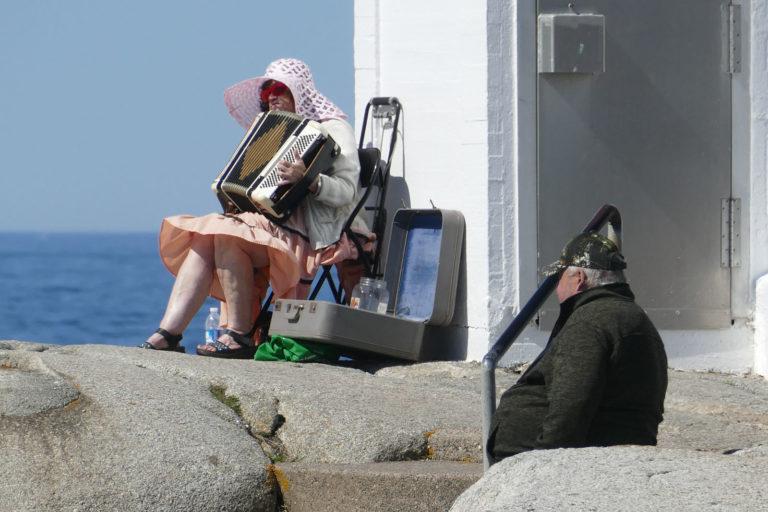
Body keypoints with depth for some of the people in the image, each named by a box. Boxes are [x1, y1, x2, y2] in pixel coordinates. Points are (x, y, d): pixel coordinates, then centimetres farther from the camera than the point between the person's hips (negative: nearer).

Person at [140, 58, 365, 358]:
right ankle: (168, 334, -27)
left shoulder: (333, 129, 2)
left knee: (226, 236, -30)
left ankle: (239, 337, -27)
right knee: (203, 240, -17)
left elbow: (347, 191, -12)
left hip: (308, 239, -8)